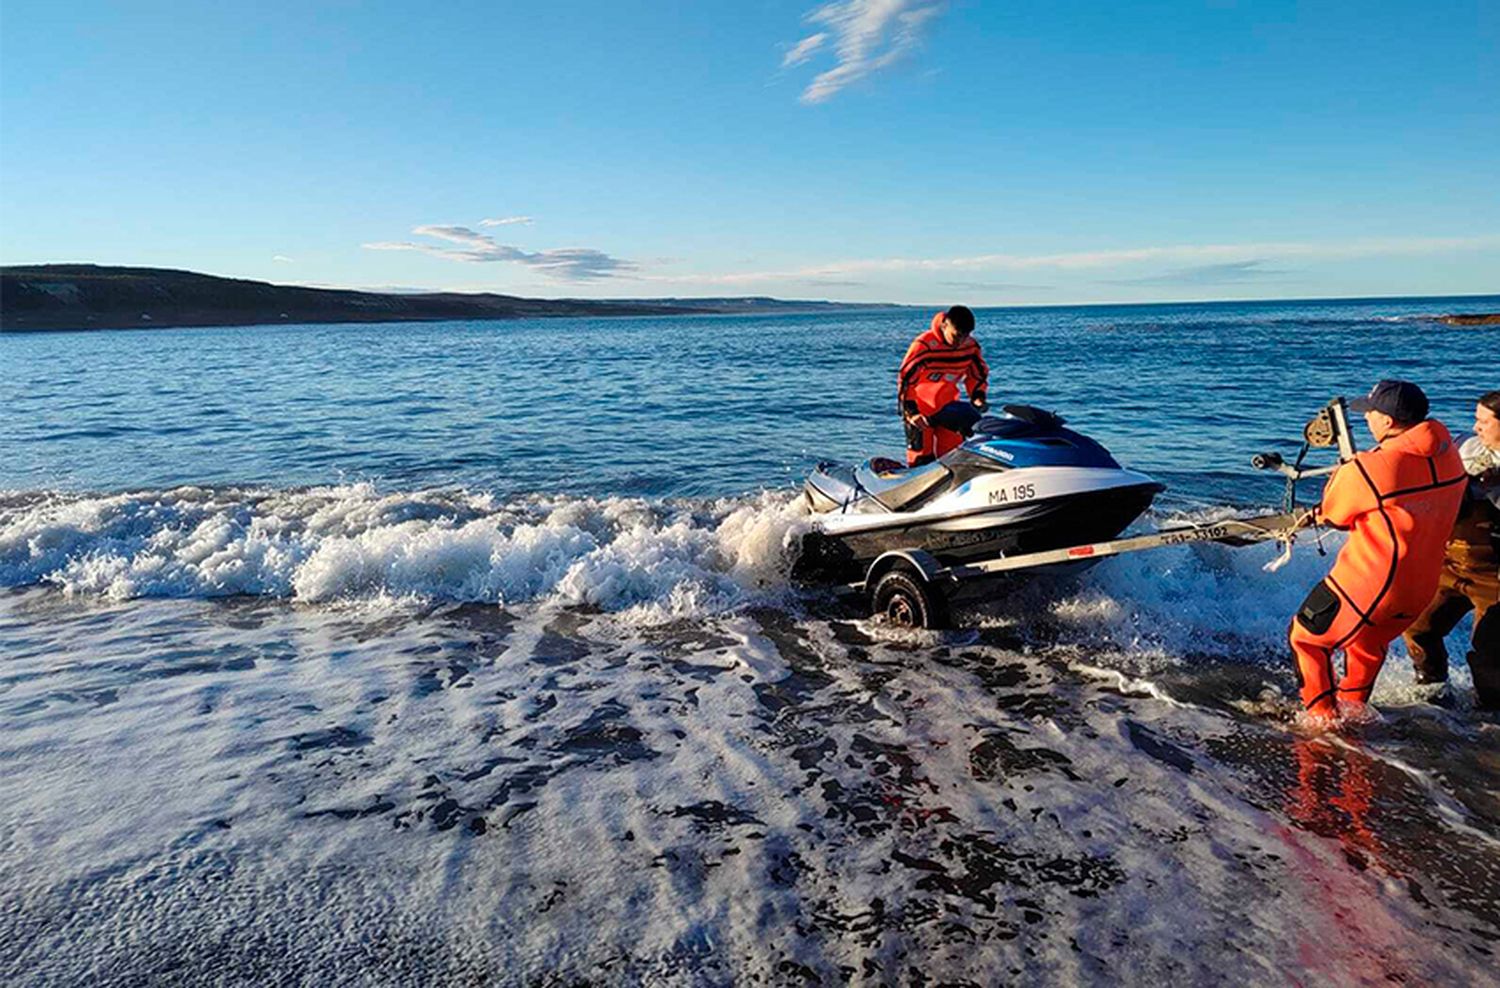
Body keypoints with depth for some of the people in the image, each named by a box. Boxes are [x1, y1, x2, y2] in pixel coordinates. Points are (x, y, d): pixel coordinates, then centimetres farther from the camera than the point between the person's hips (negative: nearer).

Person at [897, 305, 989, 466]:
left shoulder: (970, 345, -5)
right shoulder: (924, 344, -21)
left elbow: (978, 373, 11)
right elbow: (906, 378, -20)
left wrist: (978, 396, -6)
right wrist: (910, 411, -24)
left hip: (947, 407, 5)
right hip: (920, 409, -5)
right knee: (921, 458, -3)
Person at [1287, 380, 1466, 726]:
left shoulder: (1367, 469, -25)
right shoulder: (1449, 454, -3)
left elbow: (1334, 513, -6)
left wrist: (1341, 472, 12)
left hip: (1369, 585, -7)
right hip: (1421, 588, 7)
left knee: (1307, 636, 16)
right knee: (1371, 643, 32)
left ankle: (1323, 718, 21)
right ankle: (1352, 707, 48)